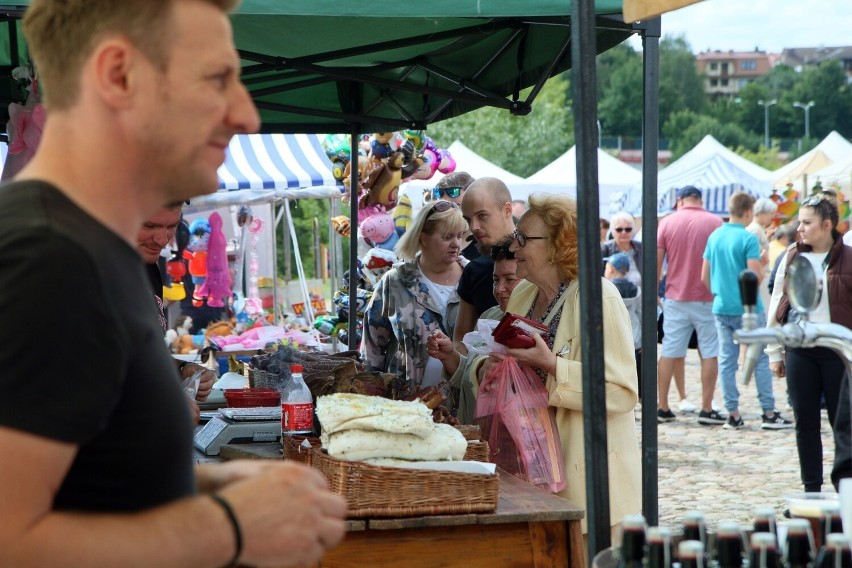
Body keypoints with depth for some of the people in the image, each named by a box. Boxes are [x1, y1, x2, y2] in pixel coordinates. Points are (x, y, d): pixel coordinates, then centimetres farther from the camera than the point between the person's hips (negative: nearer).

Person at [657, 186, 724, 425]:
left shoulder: (667, 222, 1)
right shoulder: (715, 222, -4)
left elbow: (656, 261, 1)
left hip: (675, 297, 2)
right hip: (707, 298, -2)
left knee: (669, 352, 7)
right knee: (710, 353, 4)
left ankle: (663, 408, 9)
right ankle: (706, 409, 2)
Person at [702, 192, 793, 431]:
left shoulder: (714, 237, 6)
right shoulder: (748, 239, -13)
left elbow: (705, 276, 10)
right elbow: (755, 276, -19)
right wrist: (762, 262, 0)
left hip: (721, 308, 5)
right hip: (748, 308, -5)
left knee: (726, 361, 6)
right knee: (760, 359, 3)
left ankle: (733, 414, 7)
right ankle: (769, 413, 4)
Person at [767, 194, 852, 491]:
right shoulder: (791, 258, 7)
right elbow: (777, 304, 11)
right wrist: (774, 352, 9)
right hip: (799, 350, 4)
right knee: (805, 422, 8)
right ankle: (811, 490, 17)